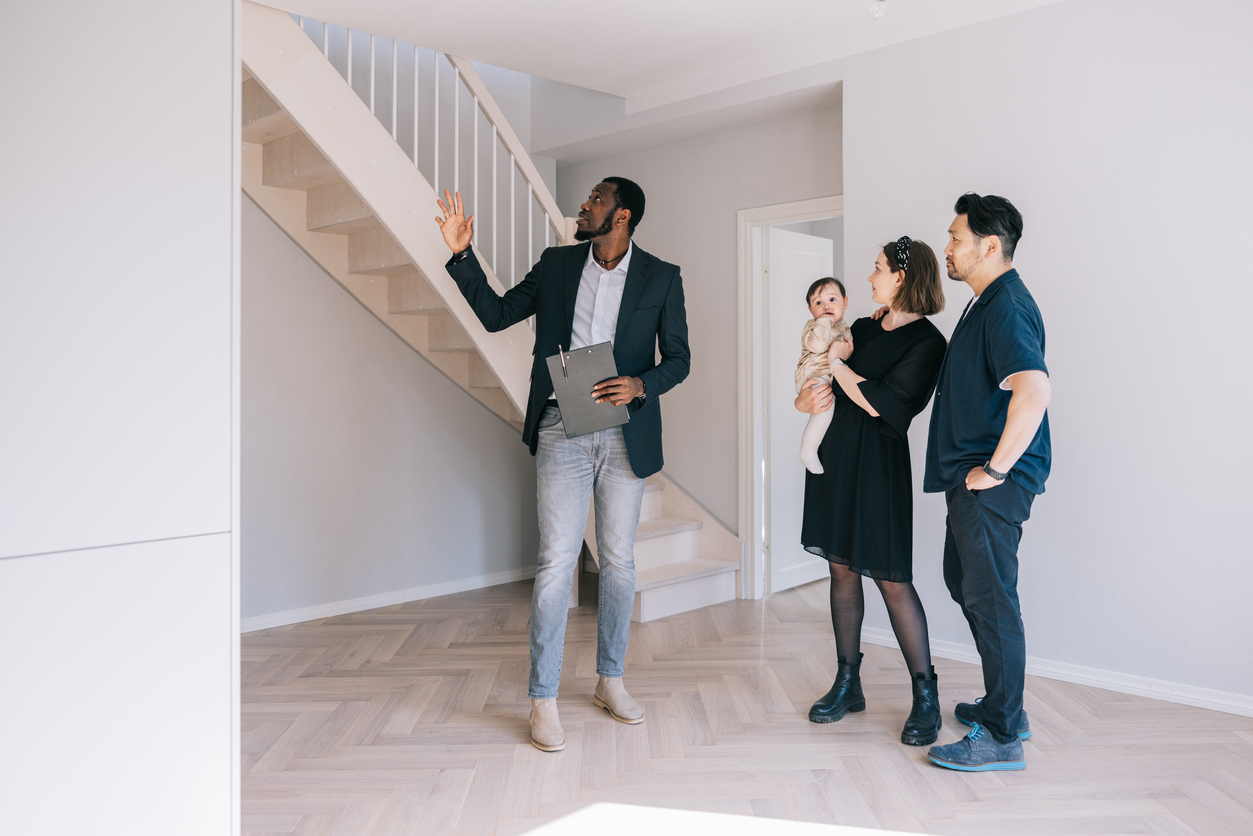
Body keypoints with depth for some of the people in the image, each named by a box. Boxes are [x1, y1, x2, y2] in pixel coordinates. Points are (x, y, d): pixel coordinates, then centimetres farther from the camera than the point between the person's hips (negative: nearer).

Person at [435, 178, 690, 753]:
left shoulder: (661, 277, 4)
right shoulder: (556, 264, 9)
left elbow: (678, 359, 4)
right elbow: (496, 314, 11)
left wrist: (640, 385, -15)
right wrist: (462, 256, 1)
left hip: (625, 435, 1)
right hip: (562, 432, 0)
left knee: (619, 561, 10)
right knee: (556, 562, -4)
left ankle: (610, 681, 27)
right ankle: (543, 700, 7)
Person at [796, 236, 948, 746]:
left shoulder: (926, 341, -8)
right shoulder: (864, 328, 13)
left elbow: (880, 404, -18)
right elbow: (810, 384, 19)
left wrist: (837, 364, -9)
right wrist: (806, 399, -3)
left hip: (878, 464, -7)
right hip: (833, 454, 7)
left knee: (892, 580, -4)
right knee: (842, 568, 10)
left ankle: (925, 697, 10)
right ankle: (848, 684, 20)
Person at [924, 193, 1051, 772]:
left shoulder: (1007, 307, -17)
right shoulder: (986, 303, 17)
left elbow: (1034, 391, -32)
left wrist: (995, 468, -24)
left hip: (994, 483, -11)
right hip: (971, 475, 11)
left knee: (990, 599, -4)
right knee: (964, 581, 19)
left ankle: (1002, 737, 9)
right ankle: (1003, 706, 33)